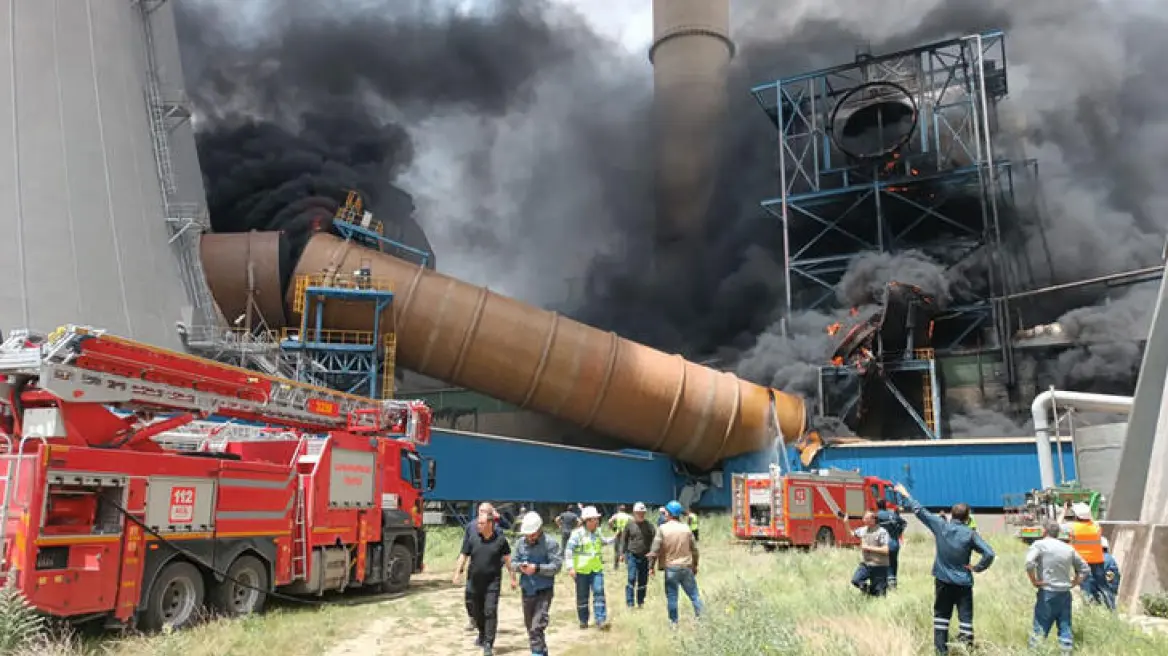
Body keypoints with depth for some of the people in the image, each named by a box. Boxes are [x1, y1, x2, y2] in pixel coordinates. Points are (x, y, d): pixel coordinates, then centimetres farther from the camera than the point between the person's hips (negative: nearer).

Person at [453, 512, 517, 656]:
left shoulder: (500, 540, -4)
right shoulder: (473, 539, 0)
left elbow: (507, 559, 3)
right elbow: (464, 556, 6)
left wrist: (512, 577, 5)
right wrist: (457, 573, 1)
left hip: (492, 582, -3)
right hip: (474, 583, 3)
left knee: (490, 612, -9)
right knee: (477, 612, 16)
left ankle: (488, 644, -4)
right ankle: (482, 634, 41)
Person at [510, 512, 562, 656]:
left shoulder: (550, 543, -11)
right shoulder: (520, 543, 3)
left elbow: (556, 566, -15)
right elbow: (513, 562, 8)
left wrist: (537, 568, -25)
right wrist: (520, 566, -14)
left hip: (544, 591, -6)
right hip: (527, 590, 6)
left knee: (537, 627, -15)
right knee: (530, 626, 17)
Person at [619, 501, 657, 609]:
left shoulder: (649, 525, 1)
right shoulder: (629, 525, 0)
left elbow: (654, 539, -2)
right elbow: (623, 539, 7)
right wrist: (622, 553, 2)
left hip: (645, 556, 2)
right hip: (632, 555, -2)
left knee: (643, 581, 9)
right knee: (632, 579, -8)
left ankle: (640, 602, 22)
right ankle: (630, 603, -3)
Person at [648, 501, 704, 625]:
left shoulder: (662, 529, -10)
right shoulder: (686, 528, 1)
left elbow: (655, 550, -12)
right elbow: (694, 549, 7)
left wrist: (651, 566, -1)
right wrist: (695, 565, 19)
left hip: (670, 568, -2)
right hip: (686, 567, 3)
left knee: (671, 596, 9)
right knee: (694, 594, 12)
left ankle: (673, 622, 14)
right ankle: (701, 617, 11)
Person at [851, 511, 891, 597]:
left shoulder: (882, 532, -14)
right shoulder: (863, 530, 5)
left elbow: (886, 550, -20)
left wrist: (869, 548, -18)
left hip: (879, 566, -5)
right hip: (865, 564, 6)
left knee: (879, 594, 1)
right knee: (855, 580, -11)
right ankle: (867, 588, 14)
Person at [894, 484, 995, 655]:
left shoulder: (941, 526, -6)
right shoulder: (970, 534, -9)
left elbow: (919, 511, 0)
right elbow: (989, 554, -17)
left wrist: (905, 494, 10)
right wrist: (977, 568, -4)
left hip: (943, 580, 2)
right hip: (963, 582, -2)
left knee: (941, 615, 11)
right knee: (965, 617, 3)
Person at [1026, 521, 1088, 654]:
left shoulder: (1040, 544, -5)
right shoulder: (1069, 548, 12)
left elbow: (1029, 563, -21)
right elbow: (1085, 569, 18)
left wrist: (1034, 581, -9)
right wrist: (1073, 583, 15)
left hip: (1047, 593, -5)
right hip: (1065, 593, 5)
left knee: (1040, 629, 0)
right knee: (1065, 627, 11)